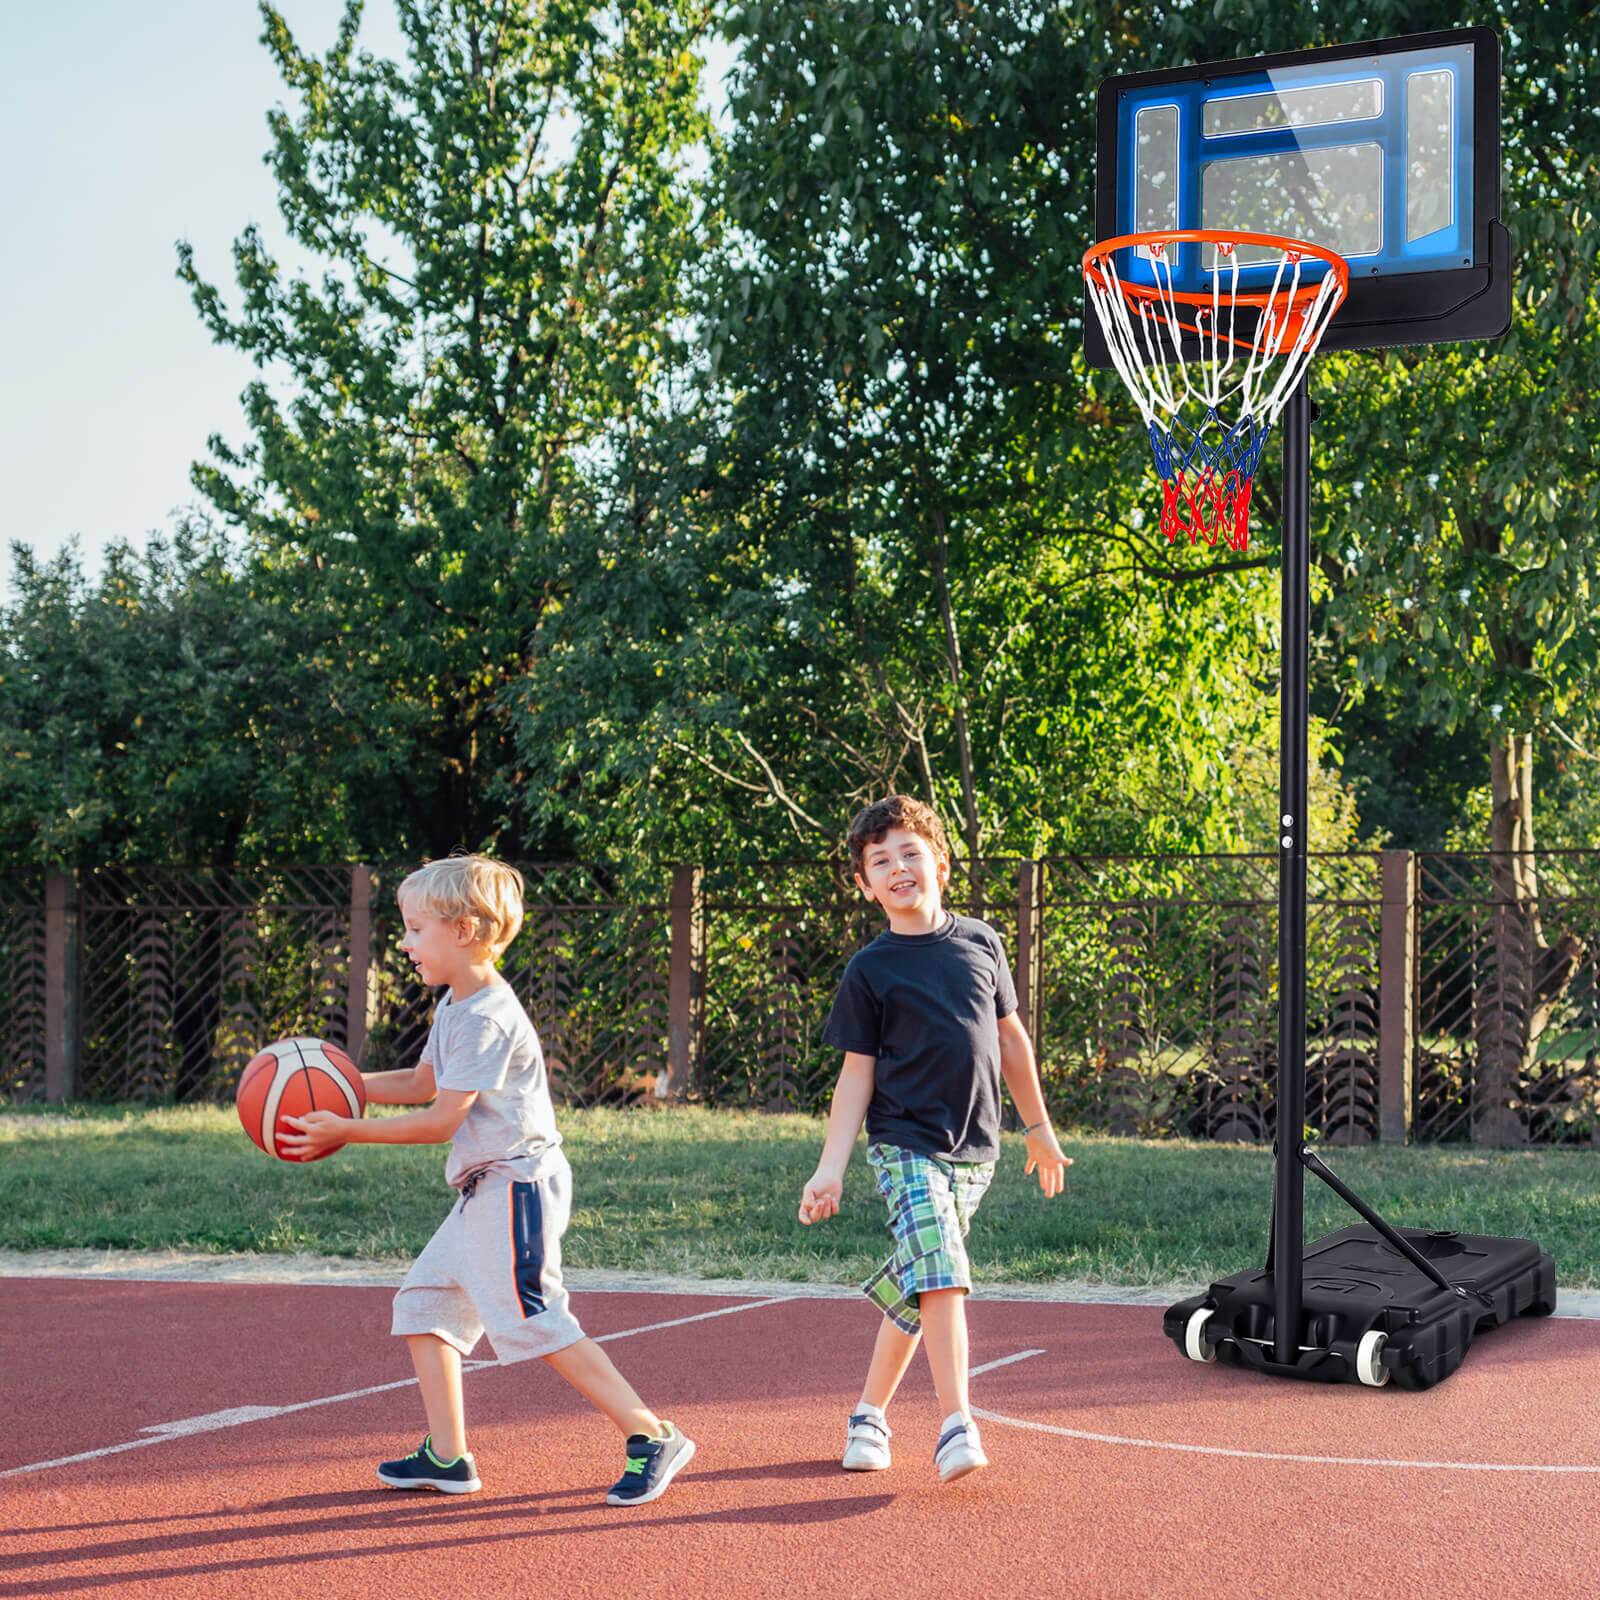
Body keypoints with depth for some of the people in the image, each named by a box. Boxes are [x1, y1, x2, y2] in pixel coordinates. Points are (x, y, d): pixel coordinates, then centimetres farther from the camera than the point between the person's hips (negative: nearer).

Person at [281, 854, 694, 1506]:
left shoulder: (487, 1017, -18)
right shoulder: (454, 1005, 14)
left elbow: (441, 1120, -18)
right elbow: (422, 1084, 26)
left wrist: (346, 1131, -12)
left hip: (516, 1186, -11)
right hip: (484, 1190, 11)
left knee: (534, 1323, -16)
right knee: (422, 1304, 12)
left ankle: (652, 1438, -13)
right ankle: (447, 1457, 15)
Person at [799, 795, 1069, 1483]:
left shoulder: (981, 942, 7)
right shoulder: (869, 970, -2)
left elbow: (1009, 1038, 17)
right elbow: (857, 1072, -1)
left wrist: (1039, 1128, 22)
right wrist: (831, 1168, -8)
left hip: (974, 1149, 4)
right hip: (904, 1144, -3)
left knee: (914, 1288, 10)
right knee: (940, 1273, -20)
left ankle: (871, 1412, 26)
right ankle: (956, 1426, -19)